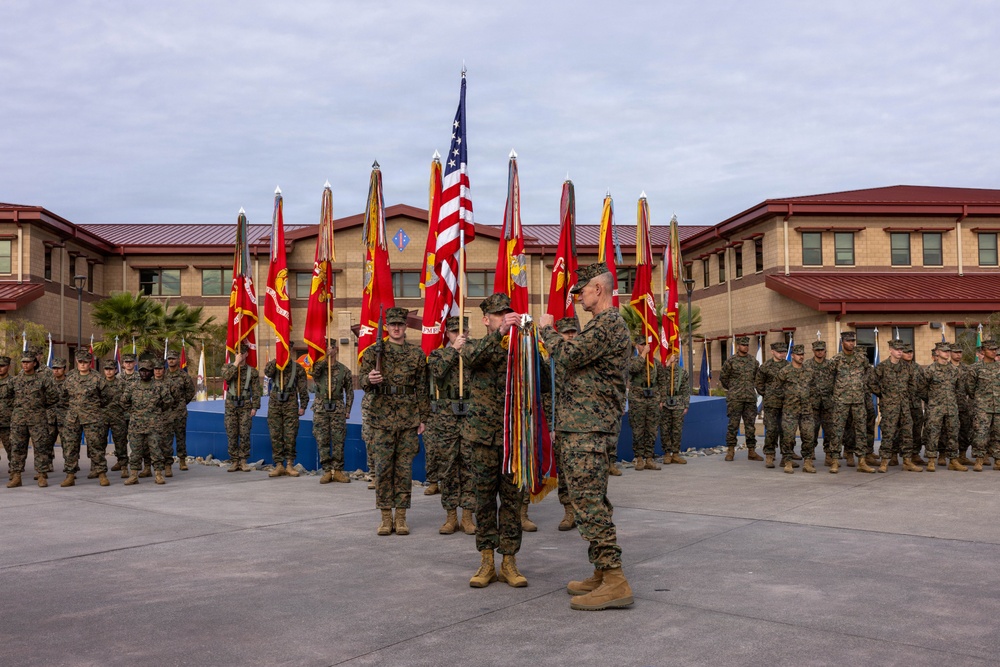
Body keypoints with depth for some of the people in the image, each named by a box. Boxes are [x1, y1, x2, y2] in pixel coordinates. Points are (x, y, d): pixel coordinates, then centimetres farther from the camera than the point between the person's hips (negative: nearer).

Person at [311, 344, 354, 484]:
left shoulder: (344, 370, 6)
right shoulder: (318, 366, 7)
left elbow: (349, 392, 7)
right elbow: (314, 371, -18)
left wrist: (347, 411, 1)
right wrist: (325, 357, -20)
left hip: (338, 409, 0)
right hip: (321, 408, 0)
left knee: (338, 441, 0)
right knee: (322, 441, 1)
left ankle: (338, 471, 8)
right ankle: (327, 471, 8)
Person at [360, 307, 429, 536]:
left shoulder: (417, 353, 7)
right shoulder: (374, 351, 4)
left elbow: (422, 388, 9)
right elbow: (363, 381, 0)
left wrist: (423, 418, 5)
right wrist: (370, 380, -24)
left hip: (409, 419, 1)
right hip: (382, 418, -1)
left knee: (404, 469, 4)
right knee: (382, 468, 0)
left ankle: (401, 517, 12)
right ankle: (386, 517, 10)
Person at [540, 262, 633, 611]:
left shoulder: (608, 323, -12)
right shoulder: (607, 324, 23)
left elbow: (568, 356, -21)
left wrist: (547, 329, -4)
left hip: (587, 428, -11)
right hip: (584, 426, 11)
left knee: (588, 501, -12)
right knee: (593, 500, 13)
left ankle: (615, 582, -10)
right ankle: (602, 574, 20)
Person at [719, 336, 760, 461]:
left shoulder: (754, 361, 9)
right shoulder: (730, 361, -2)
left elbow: (757, 378, 22)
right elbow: (723, 377, 6)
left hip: (751, 398, 4)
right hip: (734, 398, -3)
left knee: (750, 425, 5)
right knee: (733, 424, -2)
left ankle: (751, 451, 10)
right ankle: (730, 451, 6)